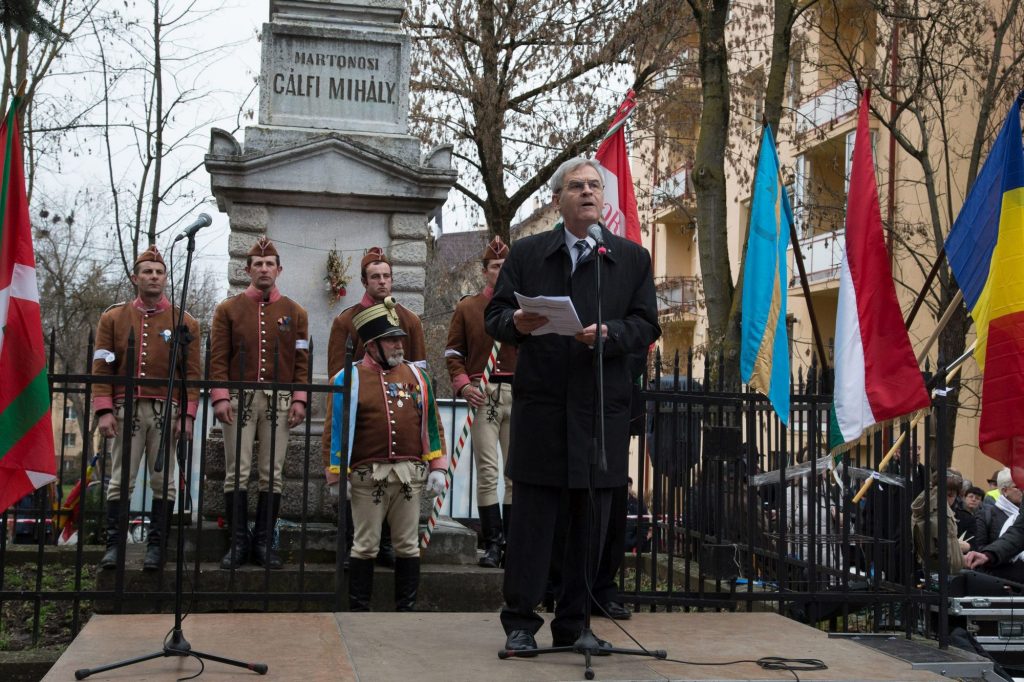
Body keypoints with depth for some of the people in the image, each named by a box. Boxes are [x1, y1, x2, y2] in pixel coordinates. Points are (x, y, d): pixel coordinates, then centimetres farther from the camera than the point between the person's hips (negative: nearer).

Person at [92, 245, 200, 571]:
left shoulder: (185, 322, 5)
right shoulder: (113, 318, 7)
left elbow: (192, 373, 3)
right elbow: (101, 368, 4)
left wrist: (187, 416, -5)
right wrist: (104, 411, -5)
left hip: (166, 410, 0)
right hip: (126, 409, 0)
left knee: (163, 480, 3)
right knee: (121, 480, 1)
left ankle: (156, 545, 10)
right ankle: (114, 544, 8)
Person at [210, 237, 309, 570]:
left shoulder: (295, 312, 9)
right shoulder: (228, 309, 6)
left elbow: (302, 360, 7)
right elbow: (218, 356, 2)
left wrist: (299, 399, -3)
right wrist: (220, 397, -8)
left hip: (279, 400, 1)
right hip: (239, 399, -1)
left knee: (272, 476, 2)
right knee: (237, 474, -2)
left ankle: (264, 543, 10)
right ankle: (238, 543, 6)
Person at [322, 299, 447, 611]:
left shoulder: (416, 375, 10)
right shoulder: (348, 379, 0)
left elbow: (432, 424, 12)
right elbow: (336, 431, -1)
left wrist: (437, 468, 6)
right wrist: (336, 478, -4)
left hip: (410, 476, 3)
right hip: (367, 477, -3)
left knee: (408, 546, 8)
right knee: (365, 547, 4)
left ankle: (406, 608, 18)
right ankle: (358, 610, 14)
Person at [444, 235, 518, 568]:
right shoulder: (467, 307, 10)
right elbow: (453, 351, 9)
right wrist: (463, 384, -5)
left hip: (520, 393, 1)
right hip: (483, 394, -1)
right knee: (487, 471, -4)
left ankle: (510, 540, 11)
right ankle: (492, 543, 1)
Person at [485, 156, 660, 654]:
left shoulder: (633, 258, 11)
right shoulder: (526, 253, 10)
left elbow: (647, 326, 5)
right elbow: (494, 316, 8)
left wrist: (608, 333, -14)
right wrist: (517, 323, -15)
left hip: (603, 408, 1)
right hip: (539, 404, -1)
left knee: (590, 523, 5)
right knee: (531, 518, 1)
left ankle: (572, 624, 17)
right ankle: (520, 623, 11)